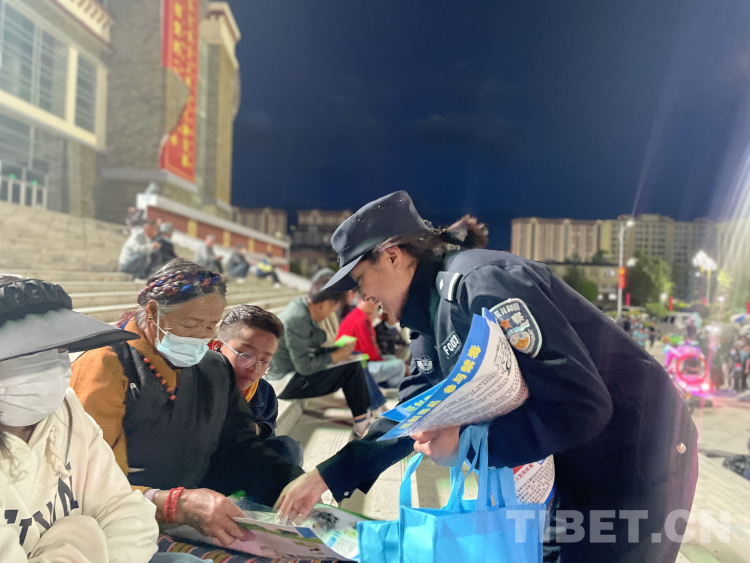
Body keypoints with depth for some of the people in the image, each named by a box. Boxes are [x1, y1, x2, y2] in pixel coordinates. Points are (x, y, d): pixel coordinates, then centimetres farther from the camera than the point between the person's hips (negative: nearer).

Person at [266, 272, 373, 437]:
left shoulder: (301, 305, 0)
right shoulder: (297, 320, -27)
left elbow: (311, 349, 9)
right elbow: (304, 367, -25)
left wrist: (339, 349, 0)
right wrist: (335, 356, -13)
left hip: (294, 372, 10)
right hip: (286, 384, -10)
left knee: (352, 359, 9)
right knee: (351, 366, -13)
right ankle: (362, 425, 0)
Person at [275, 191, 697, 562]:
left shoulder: (478, 282, -26)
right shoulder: (435, 312, 4)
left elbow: (582, 405, -30)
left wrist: (468, 441, -26)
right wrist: (327, 477, 5)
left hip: (637, 450, -8)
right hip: (584, 459, 8)